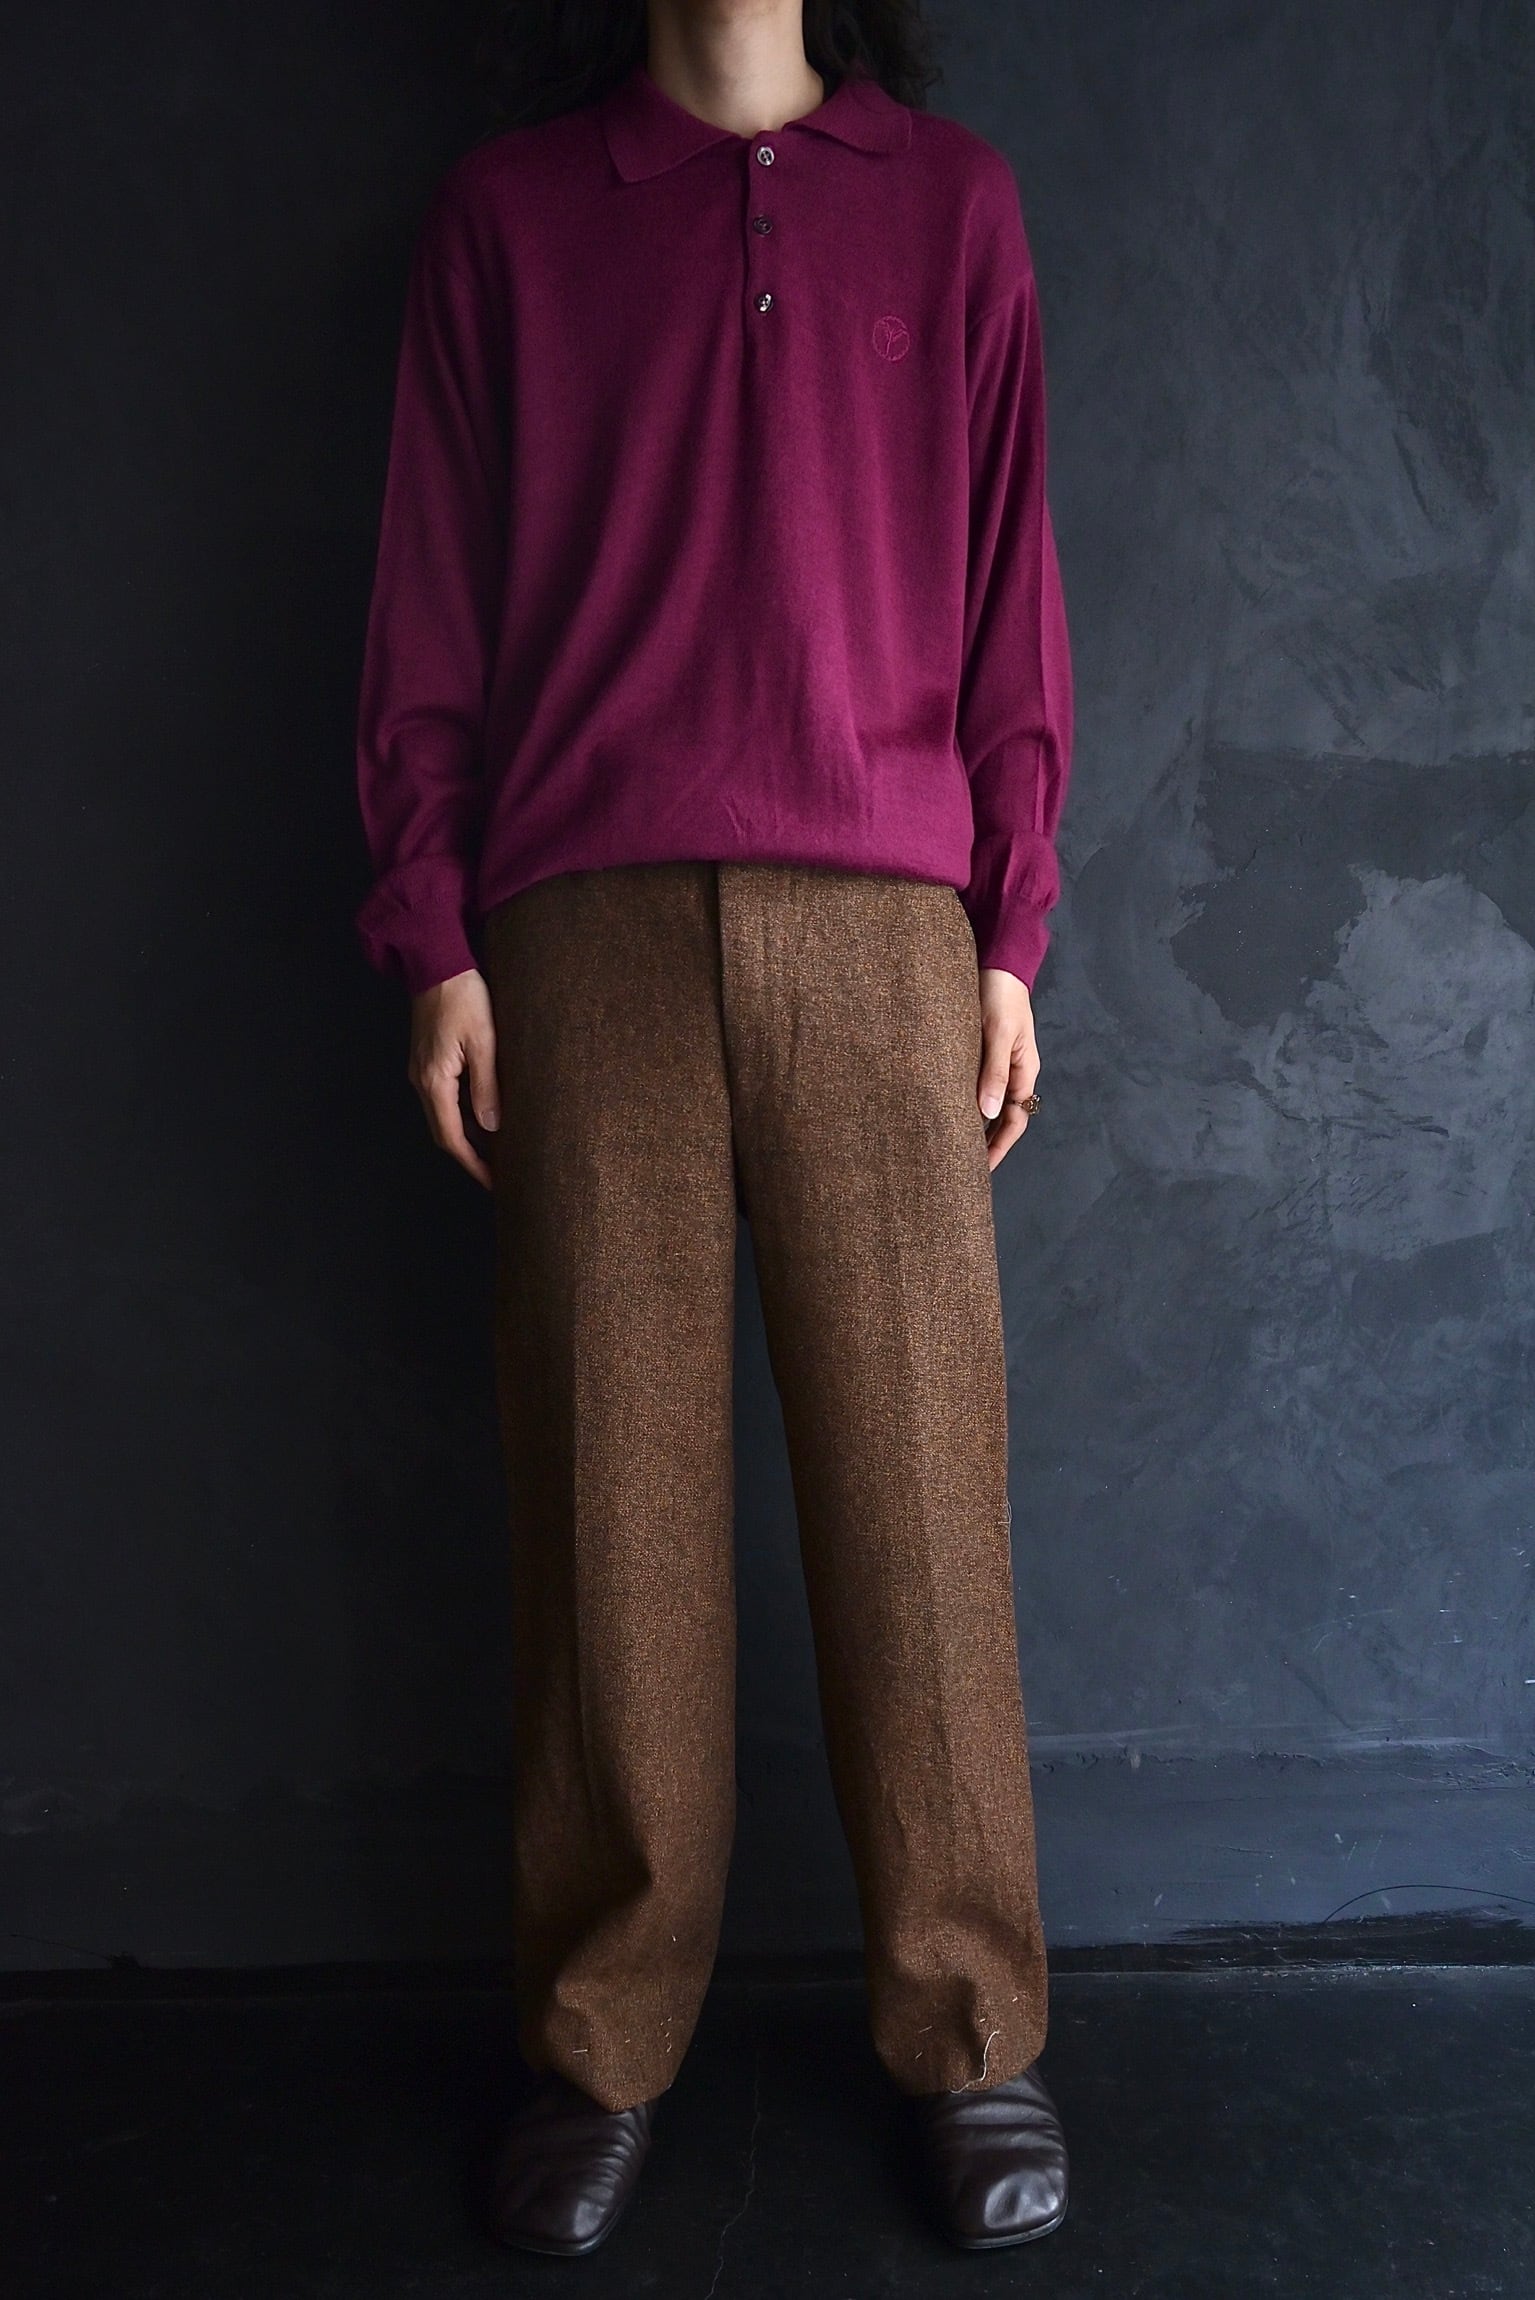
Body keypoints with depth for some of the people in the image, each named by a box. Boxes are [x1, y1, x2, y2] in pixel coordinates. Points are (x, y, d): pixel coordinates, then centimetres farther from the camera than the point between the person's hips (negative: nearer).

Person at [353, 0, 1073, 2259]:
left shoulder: (950, 198, 17)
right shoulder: (504, 209, 17)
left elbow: (1009, 590, 12)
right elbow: (431, 605, 11)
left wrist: (1015, 932, 4)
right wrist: (432, 941, 2)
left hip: (879, 927, 1)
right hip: (587, 929, 0)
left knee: (919, 1479, -1)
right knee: (612, 1496, 0)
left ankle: (971, 2033, 15)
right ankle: (603, 2046, 15)